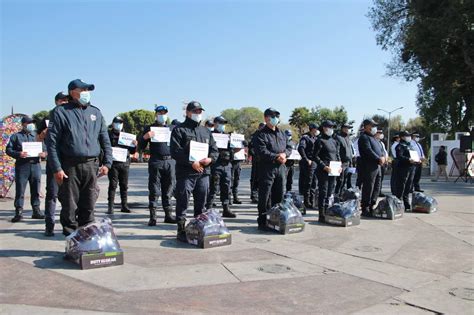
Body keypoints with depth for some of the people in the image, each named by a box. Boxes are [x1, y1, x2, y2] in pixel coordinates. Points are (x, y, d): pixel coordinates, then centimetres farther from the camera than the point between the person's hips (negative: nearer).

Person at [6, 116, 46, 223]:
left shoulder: (37, 136, 18)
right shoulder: (16, 136, 7)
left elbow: (45, 148, 18)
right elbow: (9, 149, 1)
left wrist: (44, 154, -5)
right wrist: (18, 154, -17)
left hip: (35, 165, 3)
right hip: (21, 166, -3)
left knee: (36, 190, 7)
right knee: (20, 190, -3)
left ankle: (36, 211, 14)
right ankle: (19, 212, 2)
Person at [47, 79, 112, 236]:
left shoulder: (95, 112, 16)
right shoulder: (60, 112, 3)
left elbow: (105, 140, 17)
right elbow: (52, 142, -3)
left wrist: (107, 163, 6)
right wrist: (57, 168, -11)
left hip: (92, 166, 4)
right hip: (70, 167, -3)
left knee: (88, 207, 8)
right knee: (70, 207, 1)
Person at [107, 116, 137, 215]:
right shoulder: (108, 135, 6)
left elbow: (132, 151, 17)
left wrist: (134, 145, -2)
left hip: (125, 163, 4)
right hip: (113, 163, -4)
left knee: (124, 185, 7)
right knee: (113, 185, -4)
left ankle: (124, 205, 15)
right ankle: (110, 206, -1)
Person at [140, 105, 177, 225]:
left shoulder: (173, 128, 15)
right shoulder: (149, 128, 8)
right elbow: (141, 147, 5)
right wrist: (145, 137, -13)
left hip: (170, 161, 3)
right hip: (156, 162, -2)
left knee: (168, 190, 8)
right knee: (154, 191, -1)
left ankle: (168, 215, 16)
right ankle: (152, 216, 4)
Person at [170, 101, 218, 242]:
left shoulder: (206, 131, 19)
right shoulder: (179, 130, 0)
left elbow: (214, 149, 17)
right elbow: (175, 151, -11)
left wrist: (210, 159, -5)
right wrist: (192, 162, -16)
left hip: (203, 173, 6)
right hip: (185, 173, -6)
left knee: (201, 203, 12)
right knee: (183, 203, -3)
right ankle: (181, 230, 6)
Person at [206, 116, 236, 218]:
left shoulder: (227, 135, 19)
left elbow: (232, 148, 18)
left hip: (227, 164, 6)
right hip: (216, 164, -6)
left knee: (226, 188, 8)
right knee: (213, 188, -4)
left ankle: (226, 209, 14)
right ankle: (208, 208, 3)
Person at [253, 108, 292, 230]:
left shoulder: (282, 134, 18)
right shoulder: (261, 135, -4)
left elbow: (289, 147, 16)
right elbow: (262, 152, -15)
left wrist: (284, 154, -6)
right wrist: (276, 157, -17)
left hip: (281, 168, 6)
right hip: (267, 168, -6)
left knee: (279, 195, 11)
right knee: (265, 196, -3)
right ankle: (263, 221, 4)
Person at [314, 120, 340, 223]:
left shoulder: (334, 141, 17)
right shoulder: (320, 141, -5)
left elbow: (337, 155, 20)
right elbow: (316, 156, -9)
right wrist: (324, 166, -18)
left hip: (333, 171, 7)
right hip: (323, 171, -7)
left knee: (330, 193, 11)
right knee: (323, 193, -4)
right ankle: (321, 215, 2)